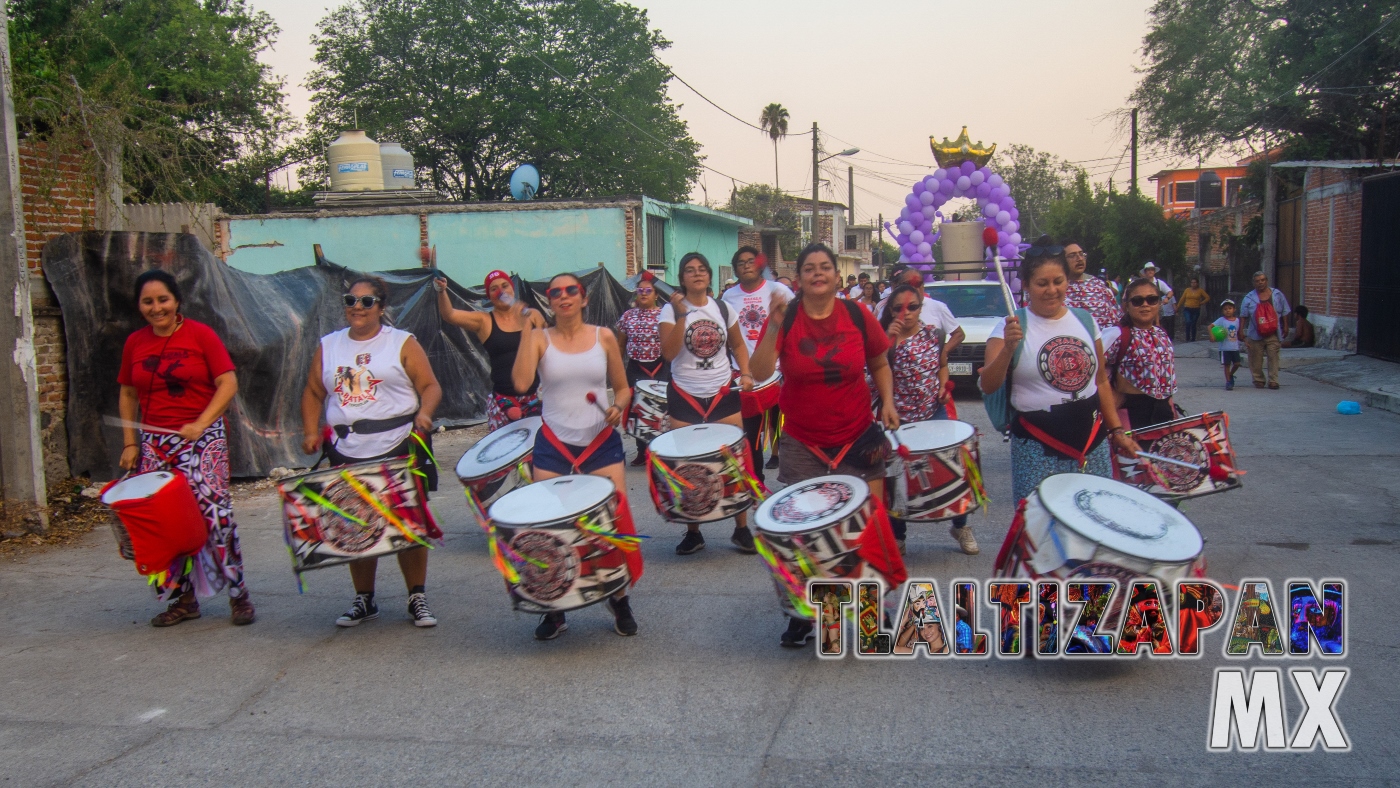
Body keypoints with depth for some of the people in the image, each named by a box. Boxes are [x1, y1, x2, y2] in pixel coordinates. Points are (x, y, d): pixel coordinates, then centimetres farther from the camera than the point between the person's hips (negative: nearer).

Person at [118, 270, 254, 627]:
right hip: (153, 443, 4)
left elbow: (228, 384, -7)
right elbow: (127, 395, 16)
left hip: (202, 437, -4)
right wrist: (129, 443, 8)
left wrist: (200, 423, -18)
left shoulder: (200, 335, -3)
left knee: (212, 510, -12)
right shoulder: (134, 343, 9)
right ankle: (183, 598, 14)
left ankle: (238, 593, -2)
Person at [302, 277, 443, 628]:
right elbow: (313, 393, 17)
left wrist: (423, 413, -19)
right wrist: (311, 431, 3)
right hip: (347, 455, 3)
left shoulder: (402, 343, 3)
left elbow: (431, 386, 0)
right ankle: (364, 600, 20)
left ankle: (417, 598, 11)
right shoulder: (328, 346, 14)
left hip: (399, 450, -3)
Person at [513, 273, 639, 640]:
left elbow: (623, 387, 12)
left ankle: (620, 600, 15)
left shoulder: (604, 337, 4)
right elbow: (521, 382, -17)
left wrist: (618, 408, -10)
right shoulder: (540, 339, 0)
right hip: (553, 446, 0)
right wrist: (527, 330, -13)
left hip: (602, 442, 0)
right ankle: (554, 610, 15)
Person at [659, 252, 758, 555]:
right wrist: (681, 316, -22)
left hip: (723, 394, 2)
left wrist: (745, 373, 1)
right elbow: (668, 353, -16)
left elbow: (738, 345, 17)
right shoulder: (671, 310, -4)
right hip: (684, 397, -2)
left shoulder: (723, 308, 5)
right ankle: (693, 532, 16)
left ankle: (741, 529, 11)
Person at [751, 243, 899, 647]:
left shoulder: (857, 316, -2)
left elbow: (879, 364, 13)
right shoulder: (785, 319, -6)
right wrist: (773, 326, -26)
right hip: (802, 444, -1)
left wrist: (887, 401, -2)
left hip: (858, 439, 1)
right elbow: (761, 372, -17)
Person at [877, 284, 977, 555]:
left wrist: (943, 386, -2)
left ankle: (961, 526, 27)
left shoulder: (934, 334, 2)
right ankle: (896, 536, 22)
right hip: (899, 419, -2)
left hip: (934, 413, 2)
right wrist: (888, 339, -28)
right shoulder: (885, 338, -6)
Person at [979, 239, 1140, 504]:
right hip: (1038, 448, -4)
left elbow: (1101, 381, 15)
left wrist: (1117, 430, 12)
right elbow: (987, 386, -15)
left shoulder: (1085, 320, 8)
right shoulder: (1011, 327, -6)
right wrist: (1008, 347, -29)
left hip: (1091, 440, 4)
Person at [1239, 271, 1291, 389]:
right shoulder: (1249, 298, 2)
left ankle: (1273, 380, -1)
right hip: (1256, 335, 0)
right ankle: (1258, 380, 17)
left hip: (1273, 334, 0)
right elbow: (1243, 316, 2)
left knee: (1273, 357, -4)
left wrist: (1285, 328, 9)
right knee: (1256, 359, 4)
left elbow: (1284, 313, 12)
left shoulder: (1277, 295, 6)